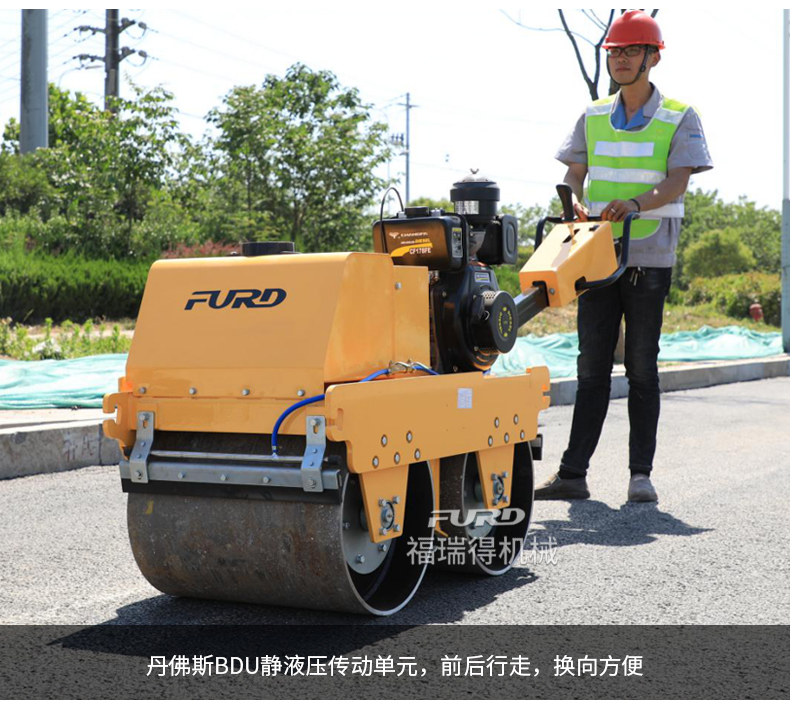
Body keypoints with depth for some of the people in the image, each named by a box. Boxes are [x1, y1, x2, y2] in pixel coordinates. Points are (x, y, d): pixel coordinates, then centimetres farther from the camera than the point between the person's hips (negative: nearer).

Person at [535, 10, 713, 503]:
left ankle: (641, 474, 9)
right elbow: (574, 175, 11)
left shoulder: (680, 118, 2)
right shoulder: (593, 117, 14)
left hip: (649, 259, -3)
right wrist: (574, 204, -12)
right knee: (592, 367, 3)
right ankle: (573, 474, 4)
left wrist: (635, 204, -28)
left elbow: (677, 183, -10)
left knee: (642, 368, 1)